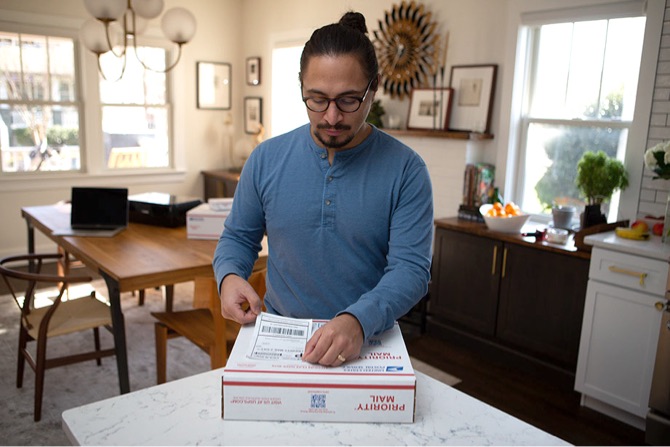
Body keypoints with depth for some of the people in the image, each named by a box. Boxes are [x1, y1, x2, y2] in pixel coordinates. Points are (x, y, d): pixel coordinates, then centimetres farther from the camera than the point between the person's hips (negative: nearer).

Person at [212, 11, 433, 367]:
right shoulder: (266, 158, -1)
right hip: (278, 339, 2)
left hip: (368, 345, -1)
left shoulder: (405, 170, -9)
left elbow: (411, 268, -13)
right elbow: (238, 236, 9)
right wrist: (229, 276, -12)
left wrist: (359, 321, -30)